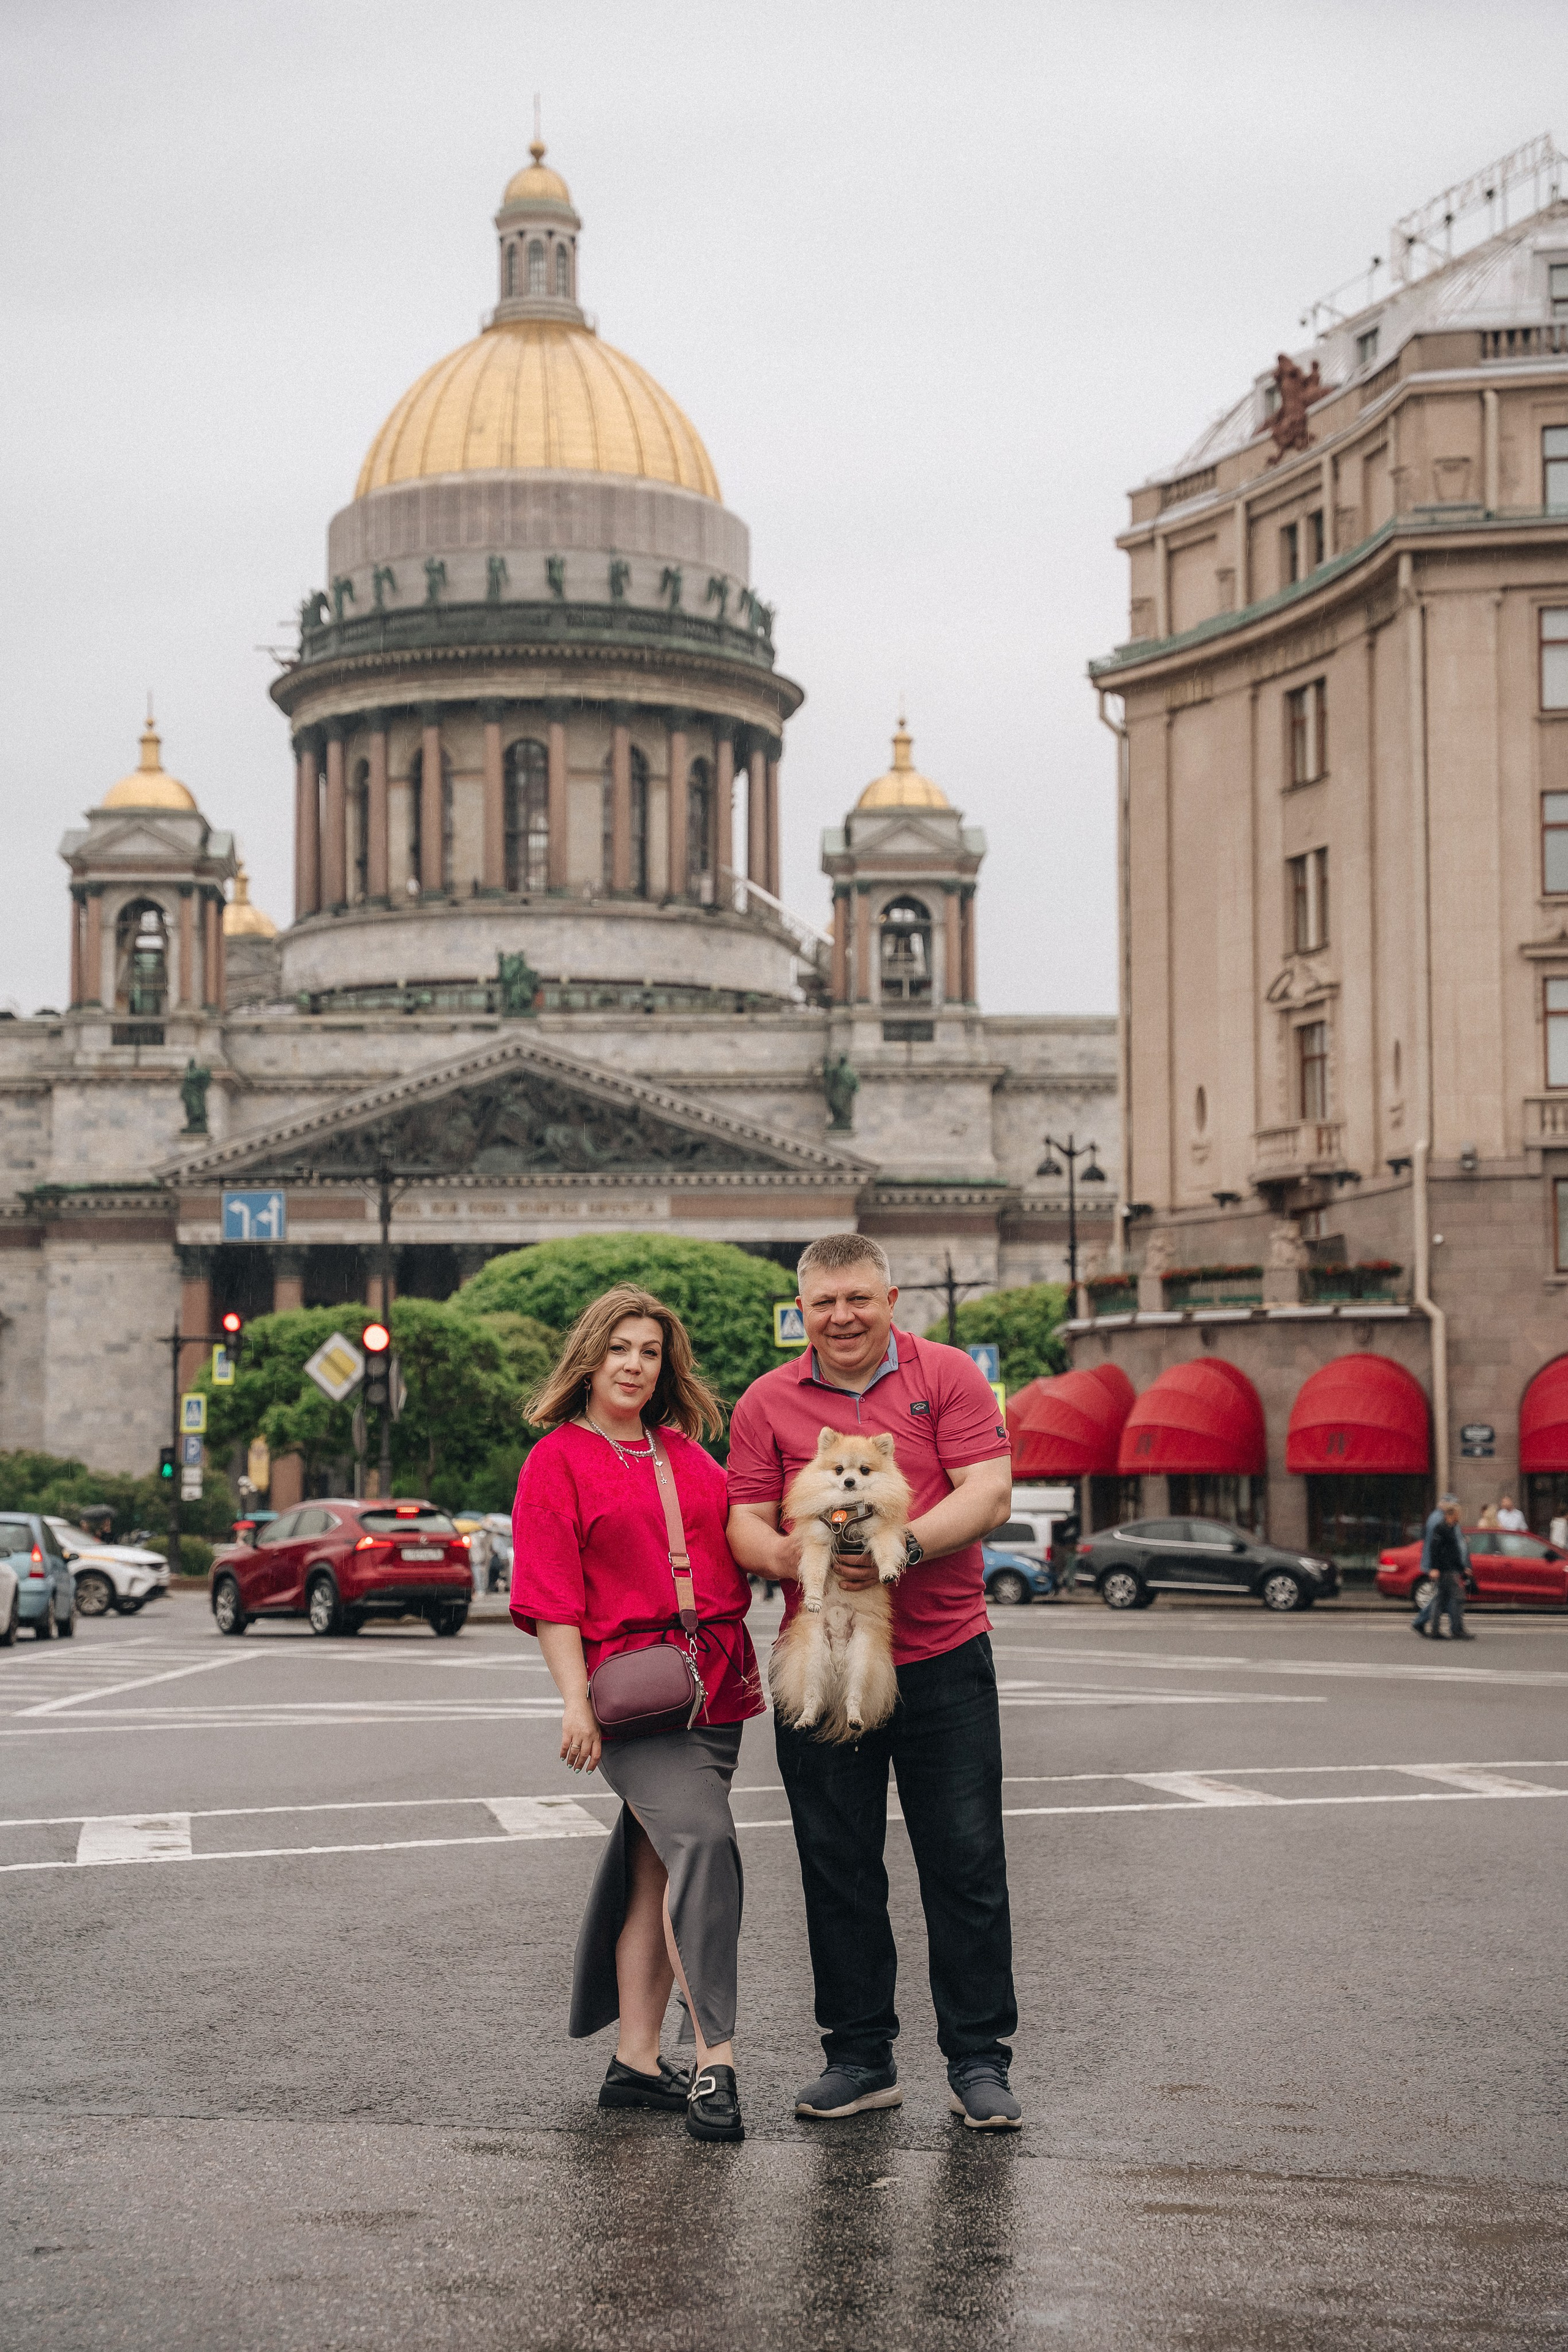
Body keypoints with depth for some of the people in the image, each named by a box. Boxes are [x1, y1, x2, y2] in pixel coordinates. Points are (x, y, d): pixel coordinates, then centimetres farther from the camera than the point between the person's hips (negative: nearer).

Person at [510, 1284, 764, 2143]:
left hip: (714, 1683, 6)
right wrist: (576, 1701, -14)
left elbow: (739, 1540, 28)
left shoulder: (688, 1454, 16)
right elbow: (551, 1596, -6)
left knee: (657, 1871, 9)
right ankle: (713, 2061, -20)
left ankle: (637, 2061, 16)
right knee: (701, 1841, -21)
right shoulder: (556, 1461, 0)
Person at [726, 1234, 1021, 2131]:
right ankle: (860, 2057, 18)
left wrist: (904, 1544, -24)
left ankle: (979, 2059, 9)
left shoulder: (948, 1376, 1)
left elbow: (989, 1495, -8)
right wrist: (787, 1555, -22)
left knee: (966, 1862, 0)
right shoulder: (768, 1402, 6)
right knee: (838, 1868, 6)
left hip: (944, 1659, -1)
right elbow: (745, 1523, 1)